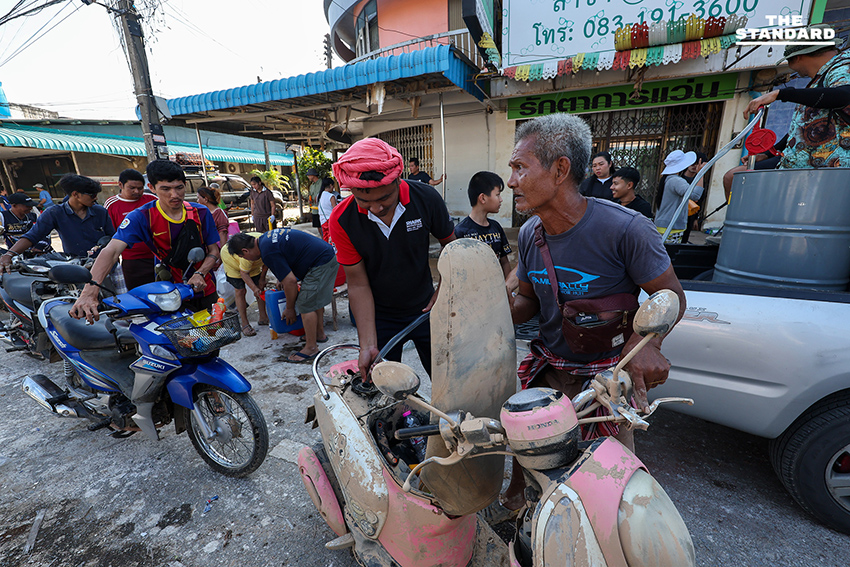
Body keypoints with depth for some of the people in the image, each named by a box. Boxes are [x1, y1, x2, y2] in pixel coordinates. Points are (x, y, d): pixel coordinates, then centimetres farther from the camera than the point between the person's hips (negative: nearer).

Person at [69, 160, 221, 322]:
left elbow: (214, 250, 1)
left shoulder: (201, 212, -3)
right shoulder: (141, 217, -9)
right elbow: (111, 251, -20)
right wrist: (88, 293, -34)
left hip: (206, 291, 2)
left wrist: (200, 273, -19)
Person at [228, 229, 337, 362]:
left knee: (305, 305, -5)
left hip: (321, 264, -11)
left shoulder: (269, 252, -18)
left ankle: (311, 348, 5)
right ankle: (320, 334, 36)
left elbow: (291, 281, -18)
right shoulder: (265, 237, 12)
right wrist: (283, 278, 34)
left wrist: (289, 309, -4)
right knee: (315, 299, 23)